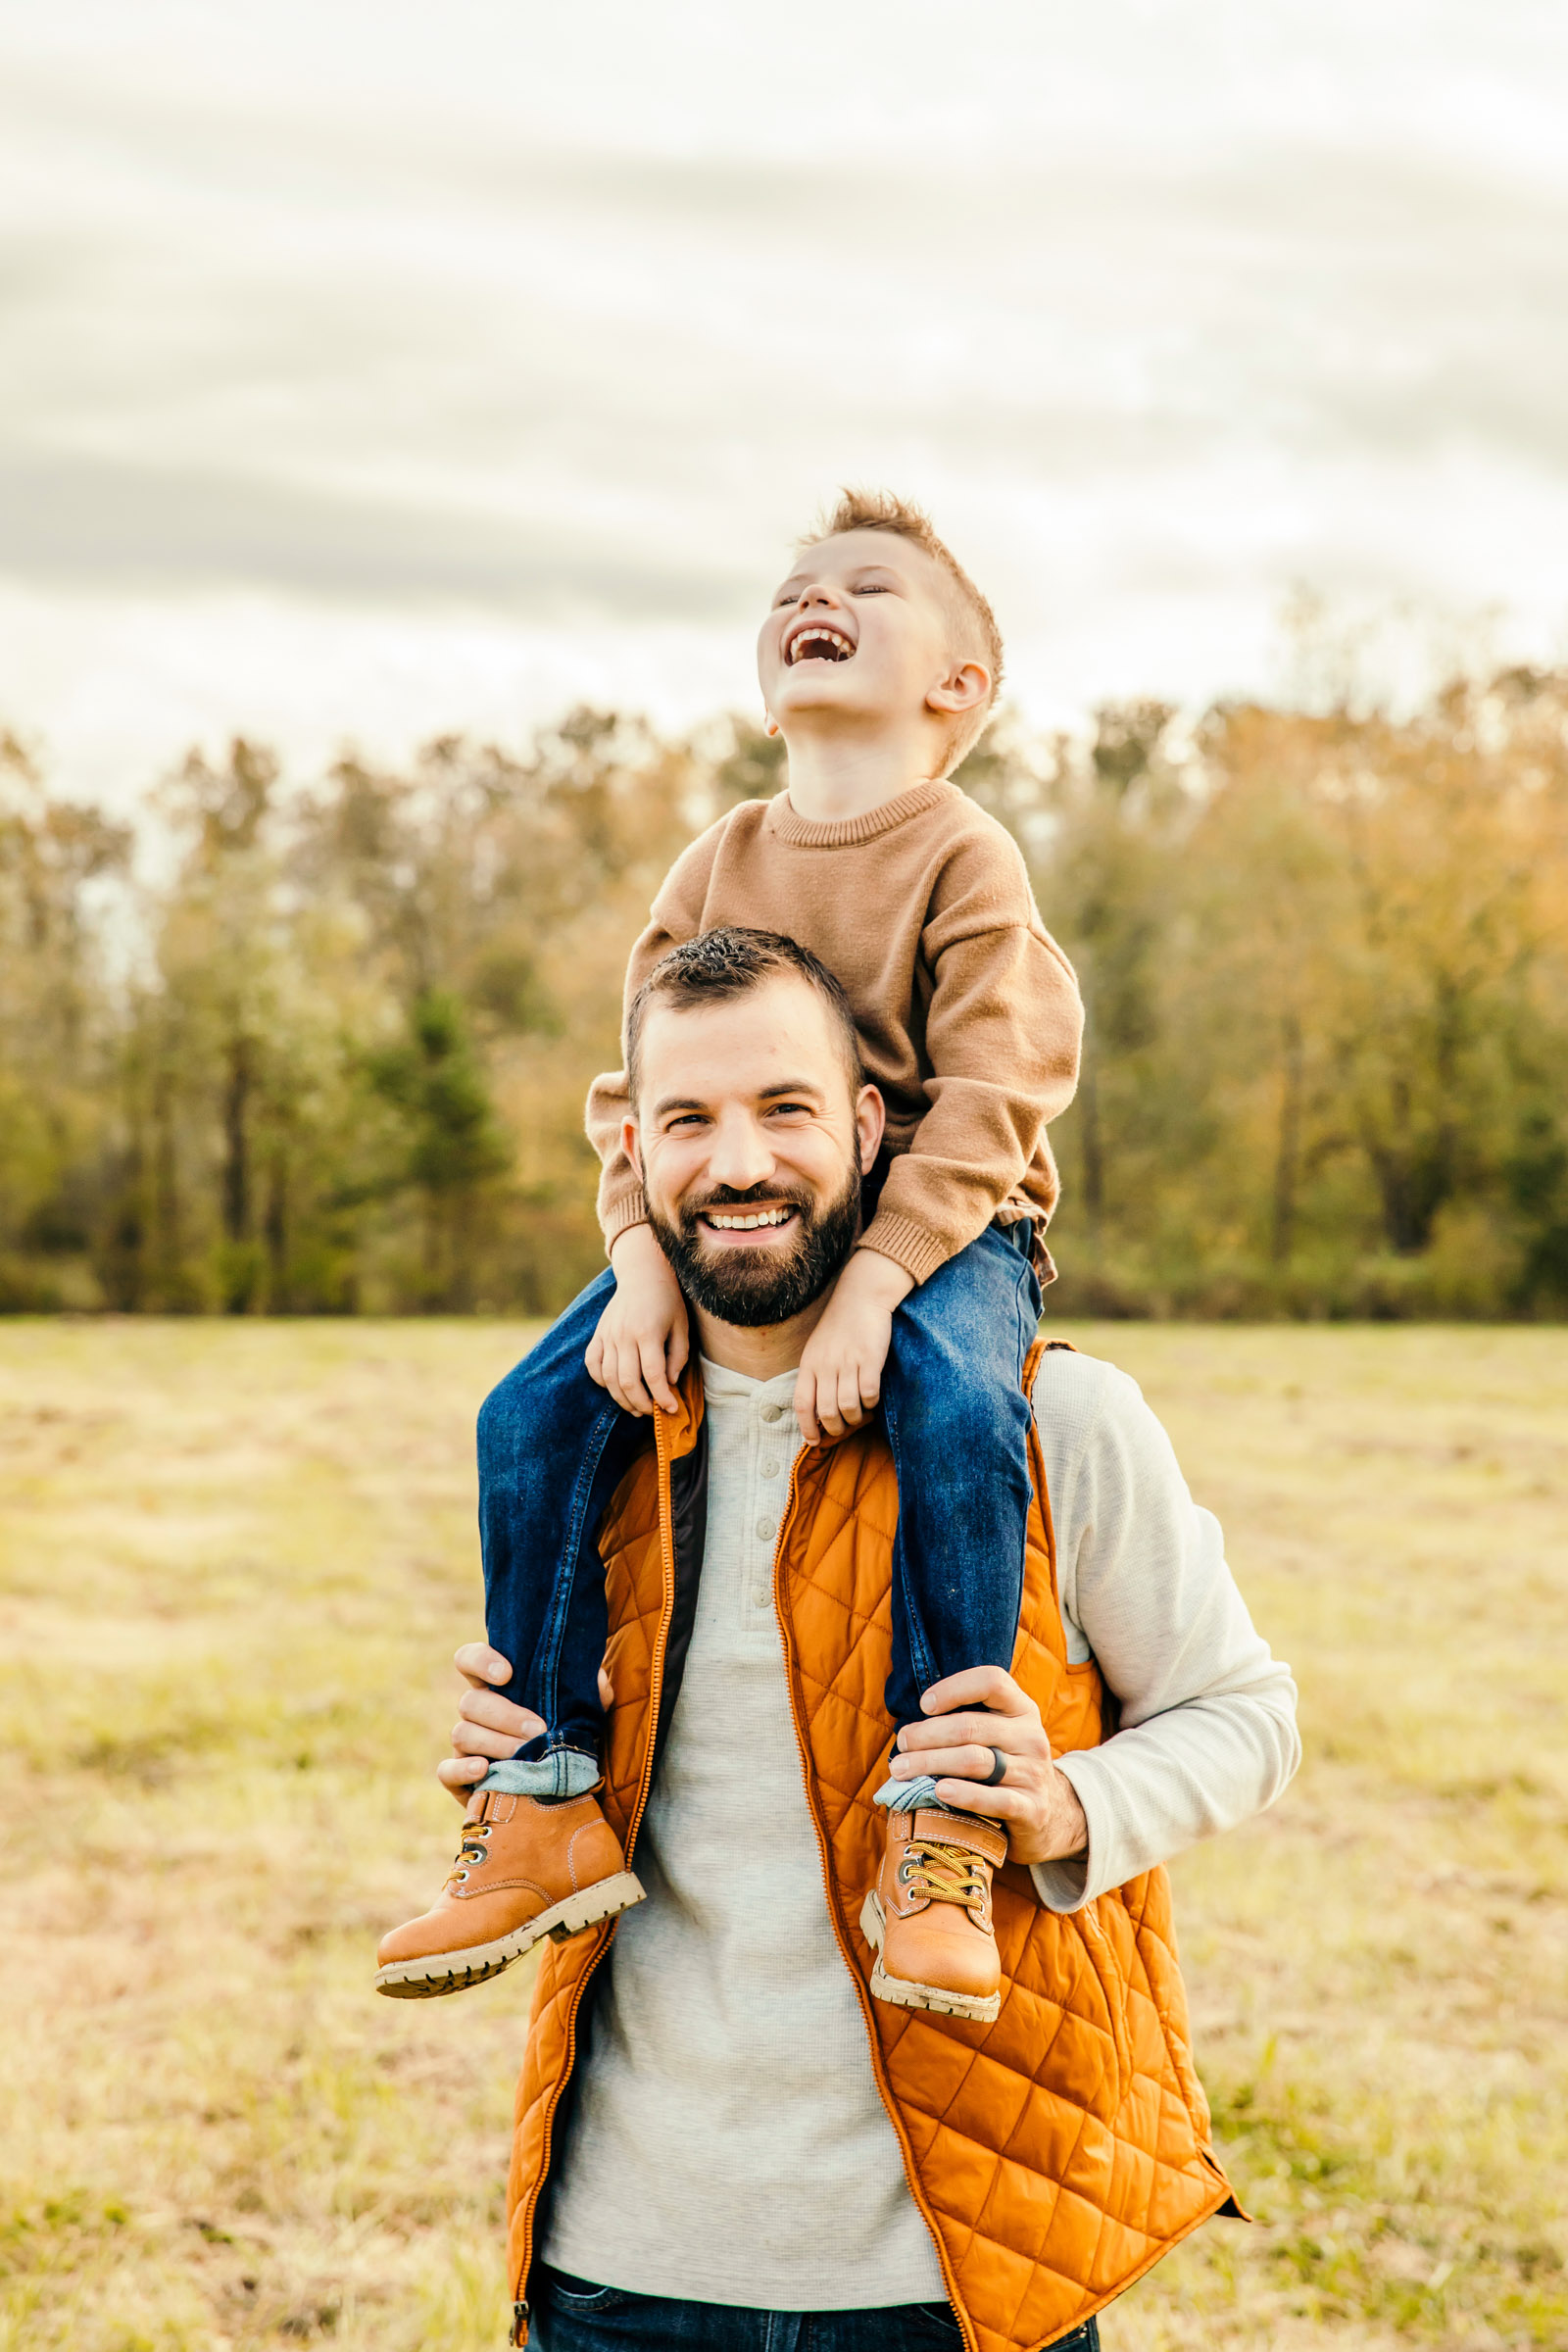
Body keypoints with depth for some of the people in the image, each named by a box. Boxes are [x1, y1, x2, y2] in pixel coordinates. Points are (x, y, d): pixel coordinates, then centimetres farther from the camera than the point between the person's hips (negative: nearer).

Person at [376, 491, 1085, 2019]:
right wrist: (643, 1260, -12)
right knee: (536, 1416, -14)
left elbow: (984, 1102, -17)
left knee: (956, 1416, -36)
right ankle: (552, 1799, -5)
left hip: (939, 1225, -5)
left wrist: (871, 1286, -28)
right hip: (739, 1218, 5)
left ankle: (934, 1815, -24)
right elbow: (643, 1090, 5)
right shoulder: (721, 864, 7)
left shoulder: (965, 860, -9)